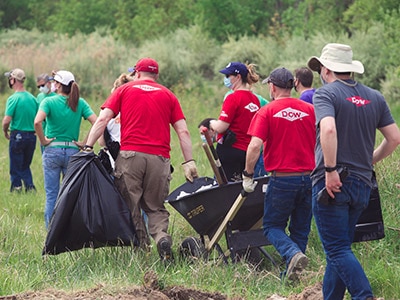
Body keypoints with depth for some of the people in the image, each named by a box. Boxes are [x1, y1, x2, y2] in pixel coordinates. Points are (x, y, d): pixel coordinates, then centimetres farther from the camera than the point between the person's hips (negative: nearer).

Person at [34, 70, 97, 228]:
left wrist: (43, 140, -10)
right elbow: (96, 123, -8)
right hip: (73, 151, 2)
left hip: (52, 150, -2)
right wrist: (86, 143, -1)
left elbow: (37, 122, -23)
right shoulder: (80, 103, 2)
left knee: (51, 194, 4)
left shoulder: (49, 101, -6)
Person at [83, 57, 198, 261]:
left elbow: (103, 119, 3)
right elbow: (183, 132, 9)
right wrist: (189, 162, 8)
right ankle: (162, 236, -17)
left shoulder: (124, 90, 15)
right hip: (159, 158, 1)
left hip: (130, 154, -1)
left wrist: (88, 147, 1)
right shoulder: (168, 95, 17)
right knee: (155, 207, 10)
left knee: (130, 206, 6)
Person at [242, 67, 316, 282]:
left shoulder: (267, 112, -6)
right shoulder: (310, 110, 5)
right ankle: (290, 276, 15)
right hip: (309, 176, 4)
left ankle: (293, 254, -17)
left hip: (282, 178, -4)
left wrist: (248, 175, -6)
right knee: (300, 229, 16)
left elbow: (255, 145, -15)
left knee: (272, 226, 10)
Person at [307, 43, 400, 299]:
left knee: (338, 250, -7)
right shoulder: (374, 97, 12)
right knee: (340, 247, 16)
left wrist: (331, 170, -22)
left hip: (332, 184, -6)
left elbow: (328, 129, -26)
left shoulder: (326, 94, -8)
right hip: (362, 183, 6)